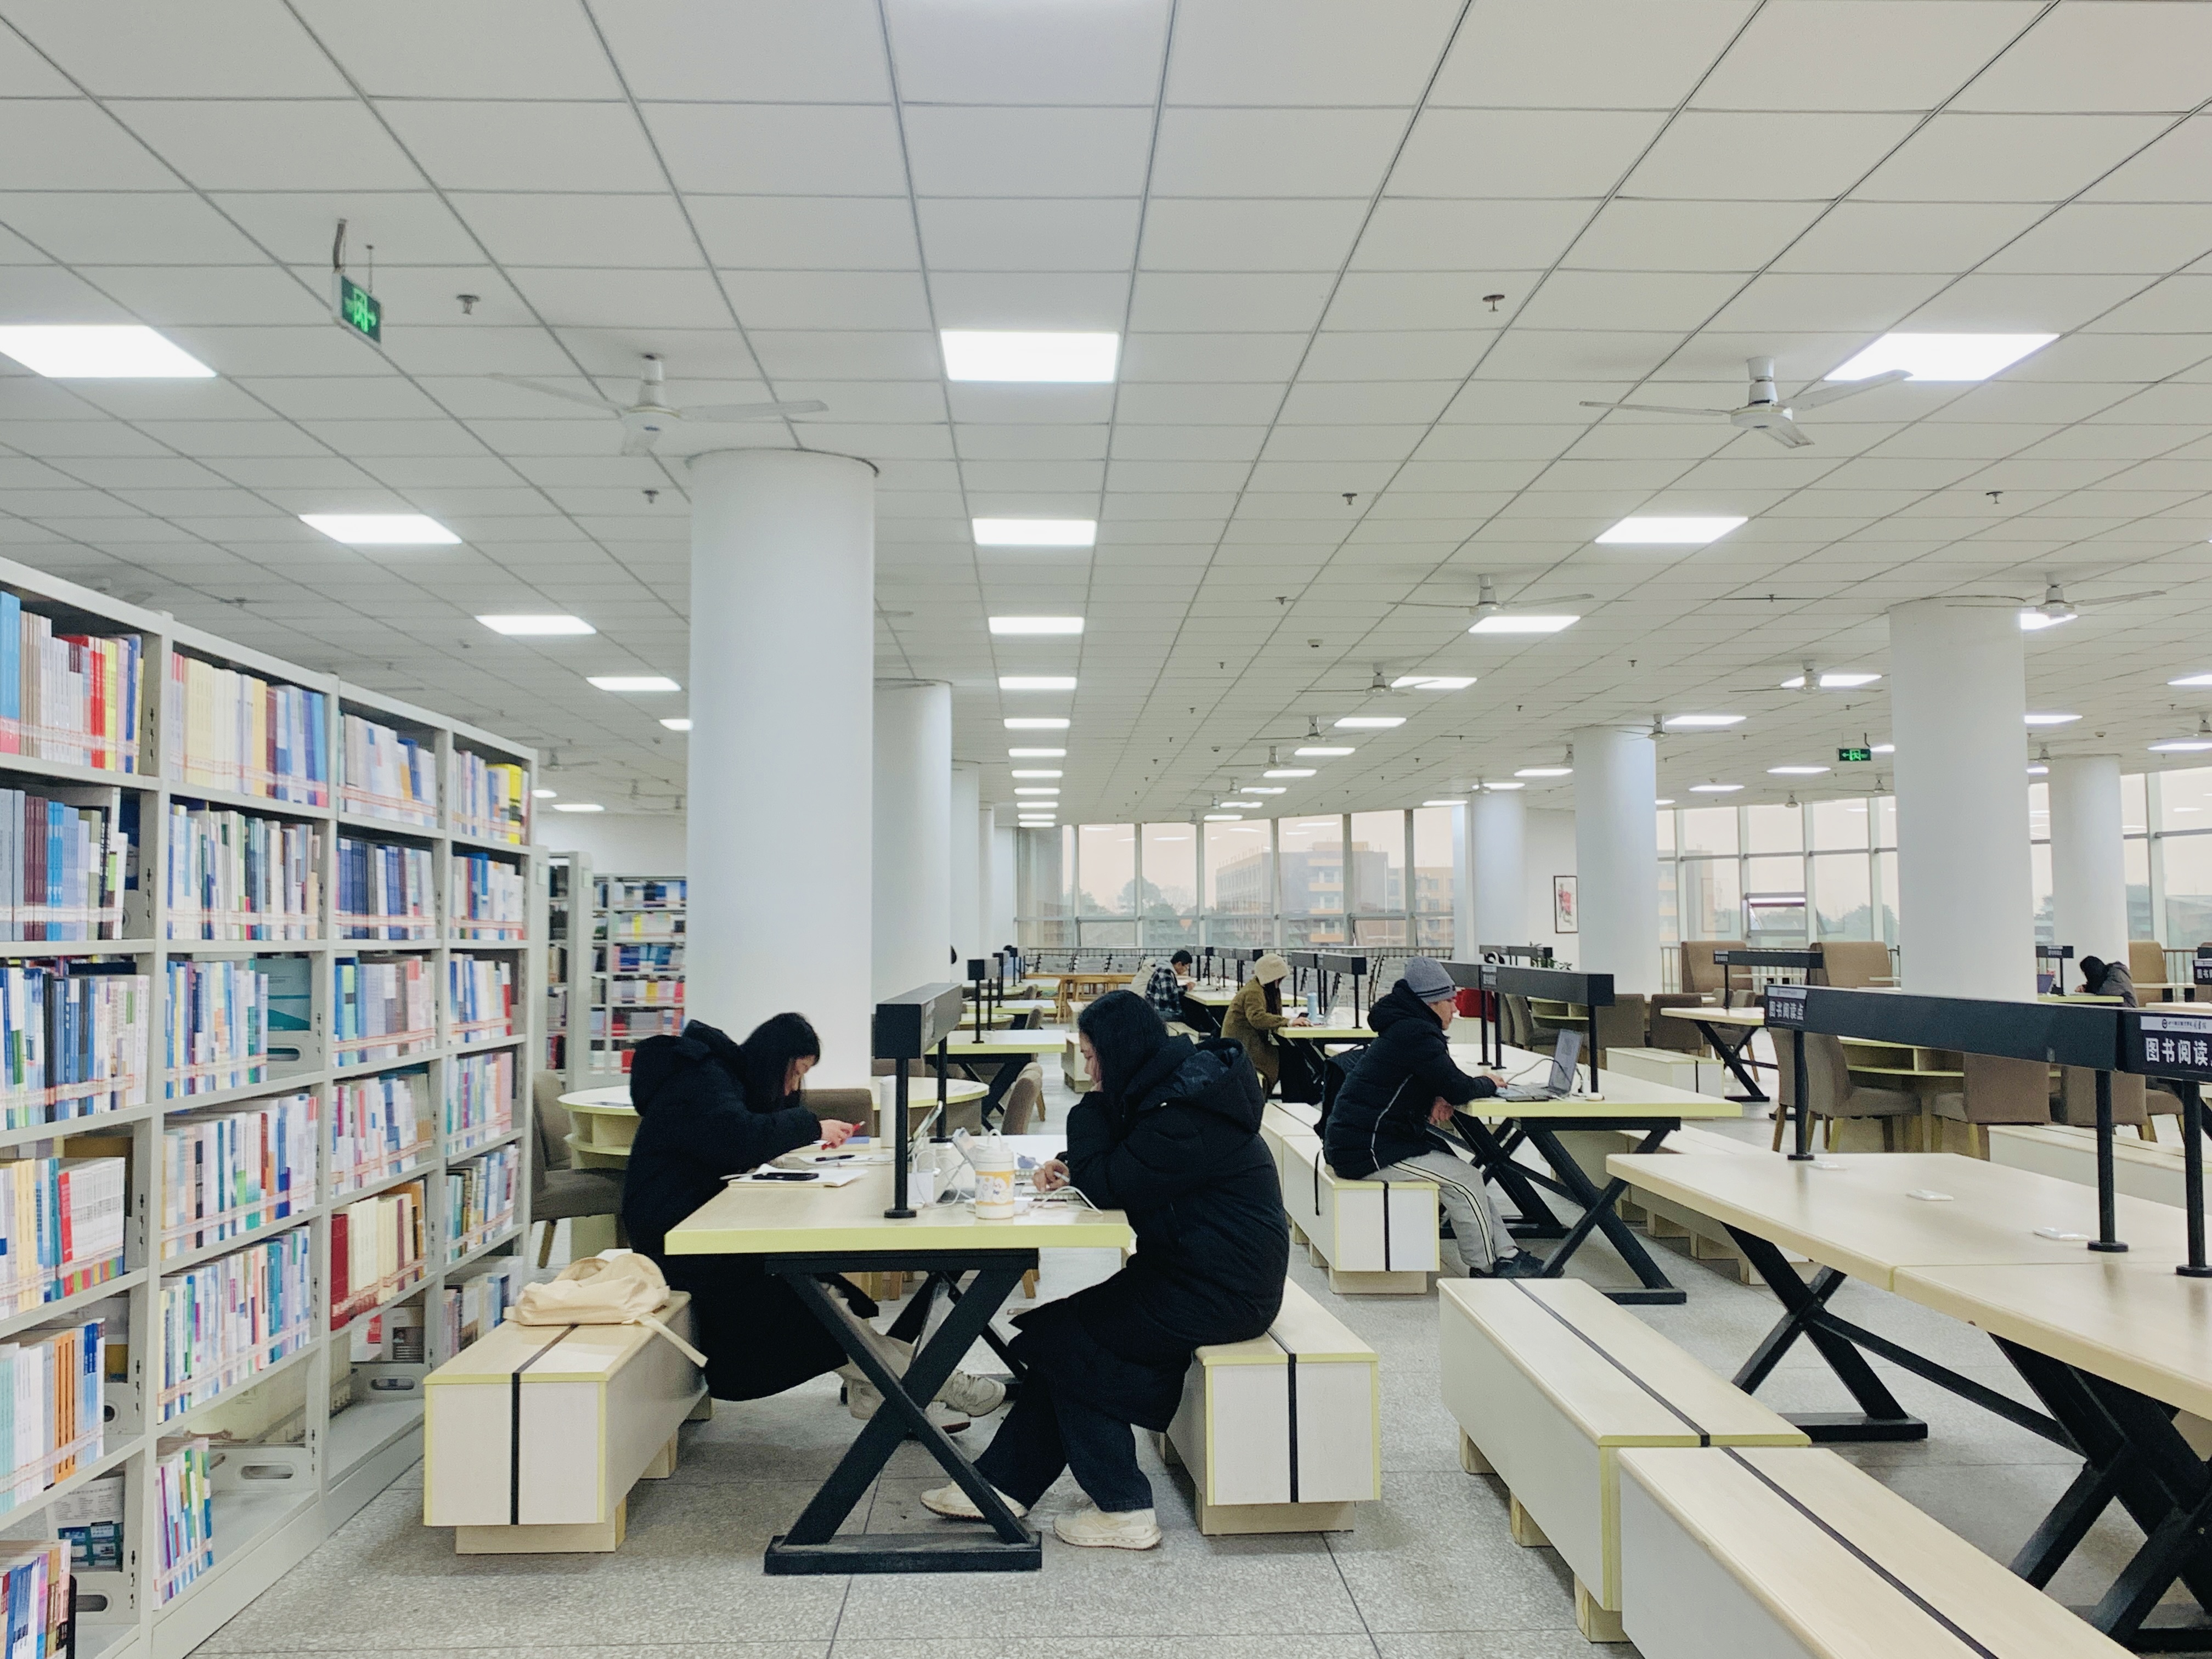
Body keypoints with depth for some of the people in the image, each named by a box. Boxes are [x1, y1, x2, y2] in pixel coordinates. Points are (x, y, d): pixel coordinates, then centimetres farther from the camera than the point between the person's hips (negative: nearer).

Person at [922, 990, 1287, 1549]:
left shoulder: (1184, 1115, -24)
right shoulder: (1181, 1080, 8)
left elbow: (1109, 1188, -18)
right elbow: (1125, 1163, 23)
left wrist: (1092, 1107, -8)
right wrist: (1073, 1163, 5)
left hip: (1222, 1293, -10)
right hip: (1196, 1271, 10)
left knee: (1067, 1340, -6)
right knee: (1065, 1329, 6)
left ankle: (1124, 1511, 1)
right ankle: (1004, 1485, 15)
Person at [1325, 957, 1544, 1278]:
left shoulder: (1404, 1027, 14)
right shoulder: (1417, 1034, -18)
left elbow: (1436, 1078, 25)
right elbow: (1460, 1089, -20)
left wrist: (1439, 1099, 2)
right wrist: (1487, 1084, 2)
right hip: (1367, 1152, -10)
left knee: (1467, 1176, 12)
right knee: (1465, 1181, -9)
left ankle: (1506, 1252, 15)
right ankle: (1484, 1270, 4)